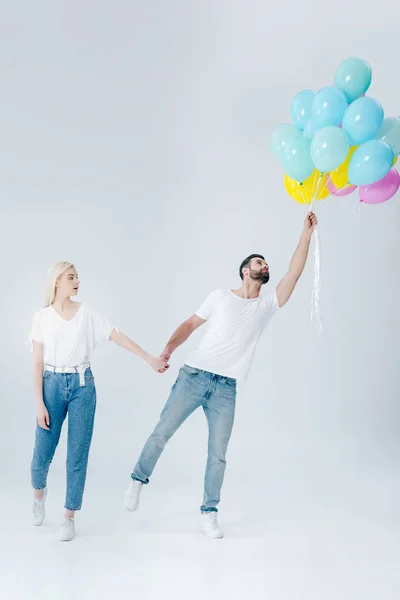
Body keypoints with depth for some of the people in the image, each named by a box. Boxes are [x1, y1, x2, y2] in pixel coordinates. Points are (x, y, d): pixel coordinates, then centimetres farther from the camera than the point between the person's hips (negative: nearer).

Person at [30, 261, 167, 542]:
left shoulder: (87, 313, 4)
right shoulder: (42, 317, 1)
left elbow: (117, 336, 1)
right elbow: (38, 362, -1)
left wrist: (150, 358, -5)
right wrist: (40, 403, -5)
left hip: (82, 385, 1)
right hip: (53, 384, 0)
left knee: (78, 455, 1)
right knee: (43, 453, 3)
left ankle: (70, 516, 15)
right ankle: (39, 492, 38)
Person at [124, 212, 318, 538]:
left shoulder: (268, 305, 9)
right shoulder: (220, 296, 7)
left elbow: (294, 274, 1)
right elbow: (192, 323, 10)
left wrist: (306, 234, -4)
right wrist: (169, 348, -6)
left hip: (226, 389, 2)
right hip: (194, 376, -1)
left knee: (218, 454, 2)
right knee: (161, 433, 1)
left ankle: (209, 512, 16)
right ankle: (138, 480, 25)